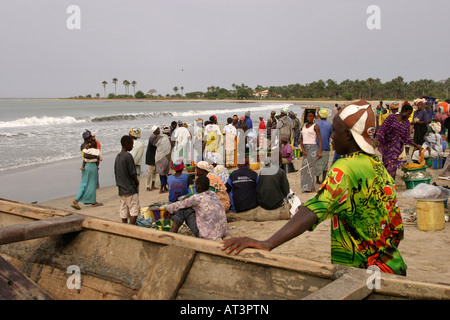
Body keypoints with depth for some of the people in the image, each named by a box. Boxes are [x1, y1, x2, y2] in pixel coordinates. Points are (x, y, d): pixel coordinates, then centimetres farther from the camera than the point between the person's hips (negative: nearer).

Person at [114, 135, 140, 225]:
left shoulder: (117, 156, 9)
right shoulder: (128, 156, -15)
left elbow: (116, 173, 14)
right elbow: (133, 173, -15)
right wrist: (137, 183, 1)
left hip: (122, 189, 8)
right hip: (131, 189, -8)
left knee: (124, 211, 11)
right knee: (134, 210, -4)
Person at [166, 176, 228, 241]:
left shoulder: (197, 198, -11)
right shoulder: (213, 194, 9)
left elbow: (179, 205, 4)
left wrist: (167, 208, 23)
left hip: (208, 235, -7)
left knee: (183, 209, 4)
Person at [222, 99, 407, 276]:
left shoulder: (346, 168, -17)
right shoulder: (382, 170, 9)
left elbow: (315, 210, -34)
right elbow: (397, 231, 15)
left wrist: (269, 243, -43)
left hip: (360, 276, -9)